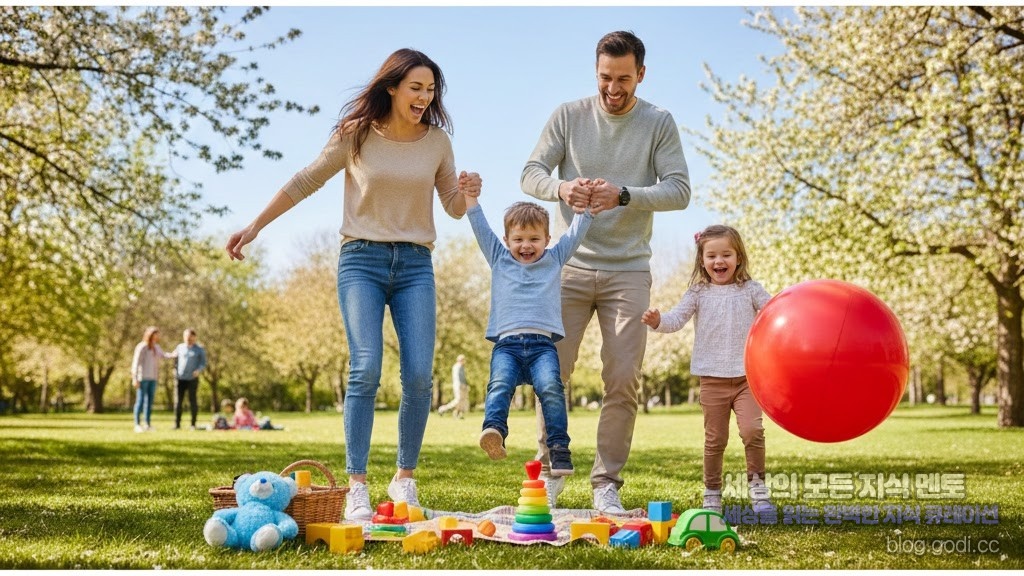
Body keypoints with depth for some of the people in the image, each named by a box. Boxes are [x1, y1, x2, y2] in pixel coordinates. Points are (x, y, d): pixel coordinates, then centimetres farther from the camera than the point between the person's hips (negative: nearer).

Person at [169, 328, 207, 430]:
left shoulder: (199, 349, 3)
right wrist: (175, 368, 4)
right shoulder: (180, 347, 10)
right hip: (180, 379, 2)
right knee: (178, 402, -1)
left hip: (192, 379, -2)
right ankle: (177, 424, 4)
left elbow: (203, 363, 3)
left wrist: (198, 370, -16)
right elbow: (173, 356, 20)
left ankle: (193, 424, 7)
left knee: (192, 401, 0)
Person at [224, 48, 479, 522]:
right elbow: (305, 182, 7)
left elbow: (454, 207, 13)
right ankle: (356, 487, -10)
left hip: (415, 265, 2)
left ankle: (405, 478, 9)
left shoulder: (437, 141, 7)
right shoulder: (356, 135, 1)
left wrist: (468, 193, -10)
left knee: (419, 376, -8)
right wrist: (254, 226, 5)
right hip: (362, 260, -2)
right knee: (365, 371, -14)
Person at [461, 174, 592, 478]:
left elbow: (575, 234, 19)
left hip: (543, 343, 0)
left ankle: (559, 448, -25)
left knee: (551, 387, -24)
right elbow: (481, 229, 17)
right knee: (500, 383, -28)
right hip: (506, 342, 0)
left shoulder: (554, 259, 23)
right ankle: (494, 430, -44)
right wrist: (471, 199, 8)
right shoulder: (499, 259, 23)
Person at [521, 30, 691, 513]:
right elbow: (531, 173, 0)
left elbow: (679, 190, -6)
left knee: (623, 381, -3)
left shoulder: (659, 123, 2)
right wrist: (561, 188, -23)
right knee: (552, 371, -1)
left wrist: (624, 195, -23)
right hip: (571, 266, 1)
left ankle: (607, 483, 7)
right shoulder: (569, 116, 4)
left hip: (628, 270, 0)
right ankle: (551, 470, 15)